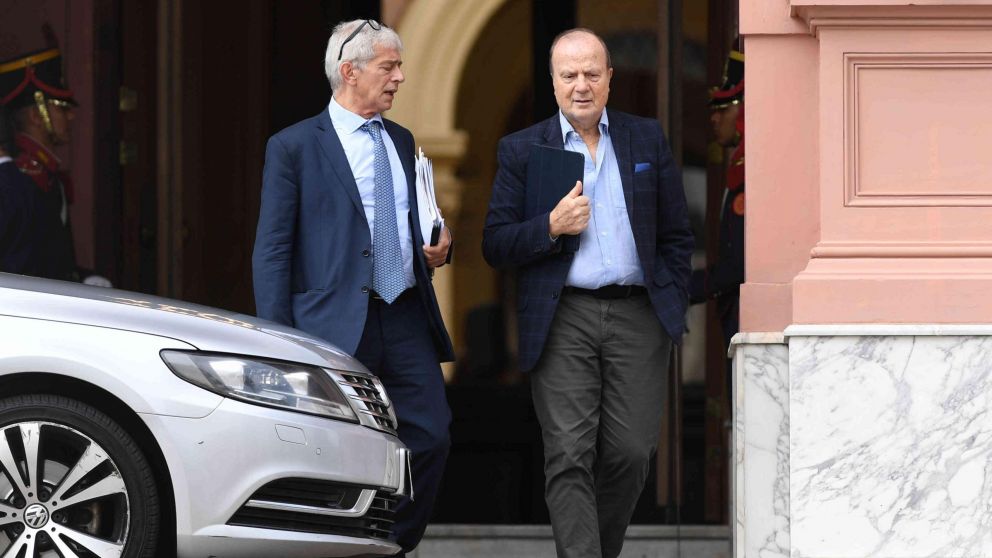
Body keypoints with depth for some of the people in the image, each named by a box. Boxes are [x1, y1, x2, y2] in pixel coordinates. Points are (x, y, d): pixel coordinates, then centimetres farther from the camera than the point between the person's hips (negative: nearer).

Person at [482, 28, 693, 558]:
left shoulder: (647, 139, 11)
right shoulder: (521, 150, 6)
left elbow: (676, 236, 14)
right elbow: (495, 246, 4)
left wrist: (672, 309, 6)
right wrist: (550, 227, -13)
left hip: (637, 315, 1)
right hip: (563, 320, -1)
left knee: (630, 452, 0)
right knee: (569, 457, -9)